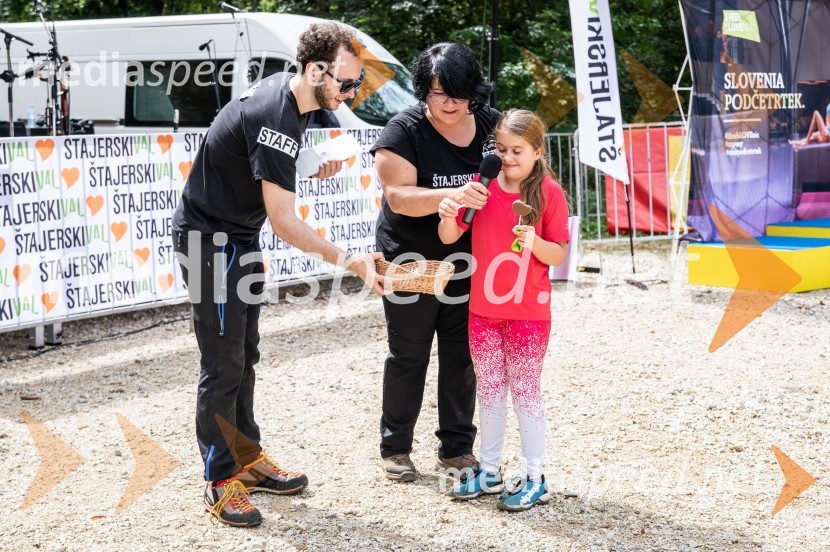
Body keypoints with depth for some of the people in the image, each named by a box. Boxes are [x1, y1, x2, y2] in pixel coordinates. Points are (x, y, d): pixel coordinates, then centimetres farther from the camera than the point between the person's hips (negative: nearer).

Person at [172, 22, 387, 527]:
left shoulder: (286, 91, 2)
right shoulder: (277, 117, -28)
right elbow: (284, 222, -29)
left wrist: (312, 170, 1)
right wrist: (351, 262, -32)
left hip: (239, 237, 10)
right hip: (211, 238, -10)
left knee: (244, 355, 15)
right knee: (223, 364, -6)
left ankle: (247, 460, 25)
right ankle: (221, 483, 1)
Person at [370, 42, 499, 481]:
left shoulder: (492, 126, -1)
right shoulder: (404, 131, -14)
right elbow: (398, 196, -23)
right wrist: (453, 195, -36)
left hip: (467, 266, 3)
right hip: (411, 264, -3)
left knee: (462, 357, 9)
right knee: (408, 356, 7)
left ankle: (457, 447, 21)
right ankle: (395, 448, 19)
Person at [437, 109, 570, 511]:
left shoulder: (549, 193, -7)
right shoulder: (483, 186, 2)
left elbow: (558, 255, -6)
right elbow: (449, 237, -1)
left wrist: (535, 242, -25)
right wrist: (448, 215, -22)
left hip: (528, 311, -4)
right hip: (483, 309, 4)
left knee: (525, 392, 2)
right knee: (489, 391, 14)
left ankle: (534, 478, 11)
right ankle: (490, 471, 25)